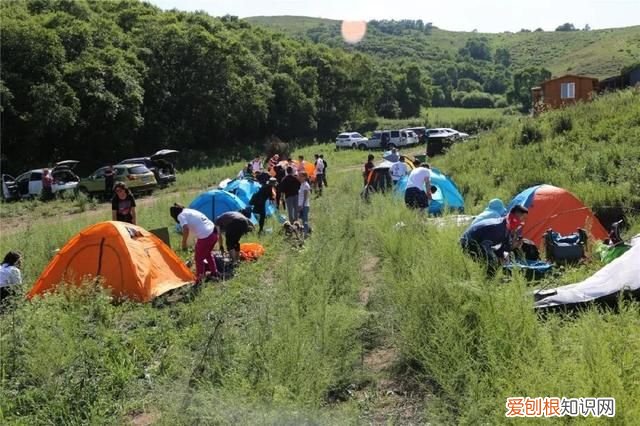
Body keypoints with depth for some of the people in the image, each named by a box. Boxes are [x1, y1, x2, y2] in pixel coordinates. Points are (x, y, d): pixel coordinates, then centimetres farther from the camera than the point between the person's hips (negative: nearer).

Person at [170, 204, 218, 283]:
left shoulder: (181, 215, -2)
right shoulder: (191, 211, 22)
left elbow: (186, 229, -18)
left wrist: (184, 243, -7)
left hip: (205, 237, -8)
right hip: (213, 232, 8)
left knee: (199, 258, 9)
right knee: (207, 254, 30)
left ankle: (199, 280, 14)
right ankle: (214, 273, 41)